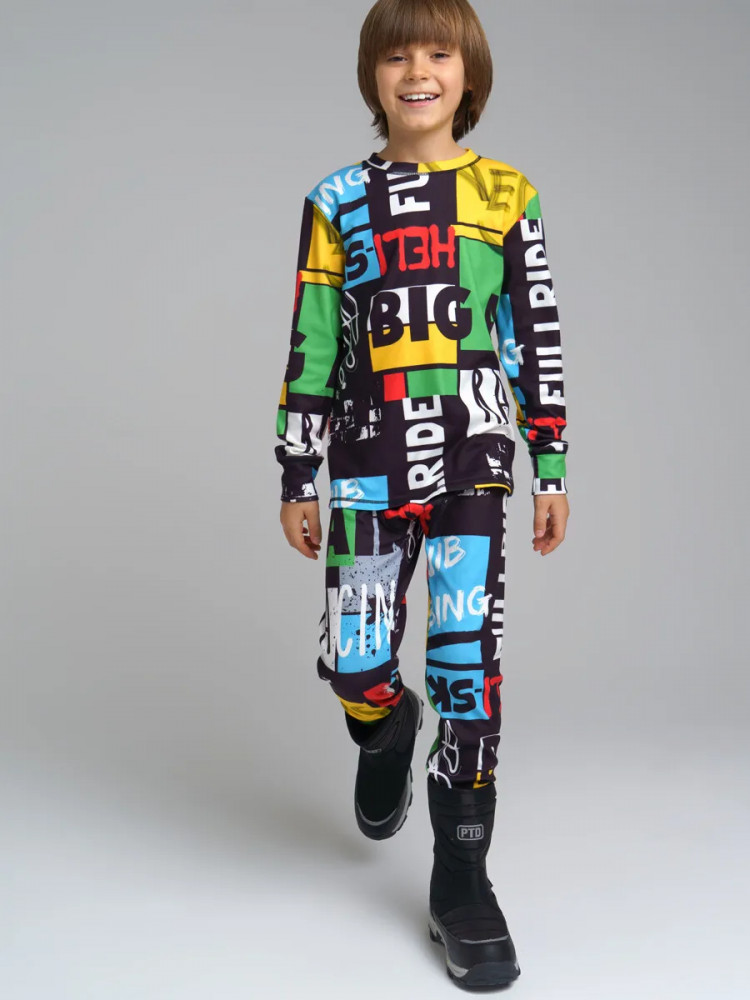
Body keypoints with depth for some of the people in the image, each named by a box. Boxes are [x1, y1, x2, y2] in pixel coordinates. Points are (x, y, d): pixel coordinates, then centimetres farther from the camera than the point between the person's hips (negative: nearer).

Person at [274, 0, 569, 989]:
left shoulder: (506, 196, 8)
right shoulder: (338, 202, 8)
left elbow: (536, 341, 8)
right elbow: (311, 350, 7)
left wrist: (552, 470, 6)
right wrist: (296, 478, 5)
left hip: (473, 453, -1)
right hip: (371, 459, 1)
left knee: (467, 654, -5)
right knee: (353, 662, -2)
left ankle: (462, 882, 9)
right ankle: (388, 727, 38)